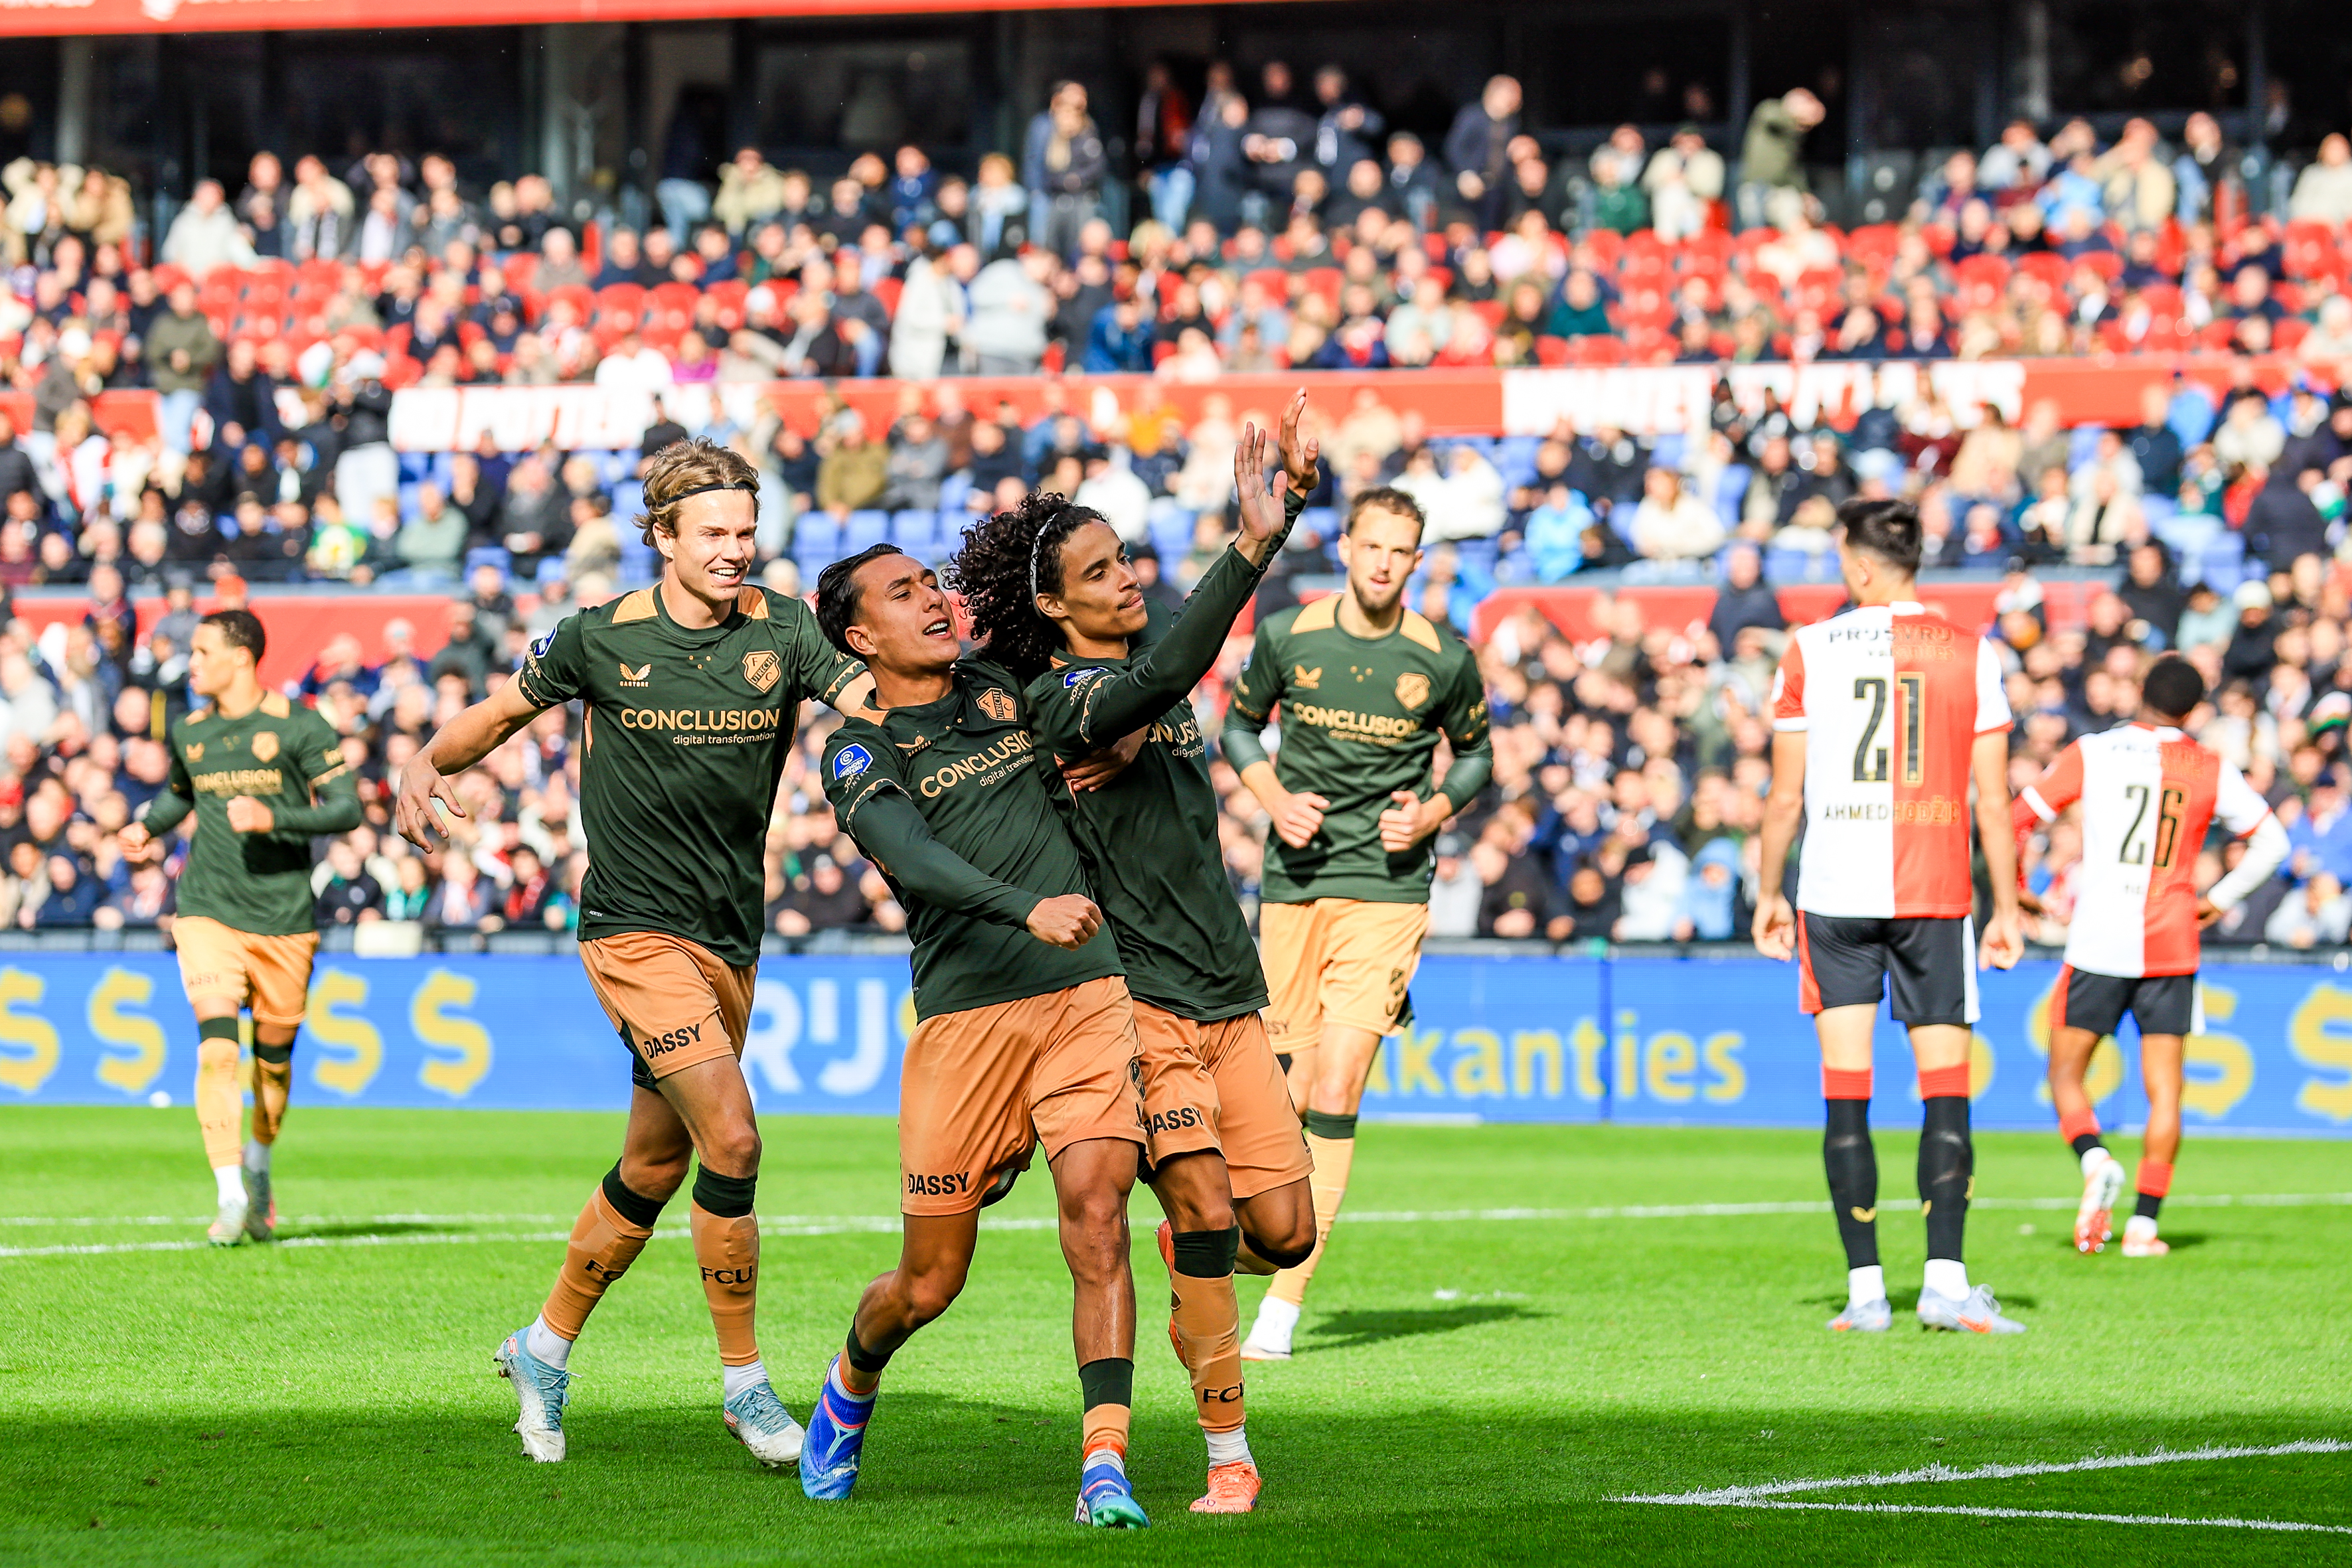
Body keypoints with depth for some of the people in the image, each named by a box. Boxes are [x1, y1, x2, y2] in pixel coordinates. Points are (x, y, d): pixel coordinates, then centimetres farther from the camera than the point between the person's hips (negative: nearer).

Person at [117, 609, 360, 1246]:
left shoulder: (298, 726, -4)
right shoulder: (188, 732, 10)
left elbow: (346, 808, -8)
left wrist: (274, 818, -20)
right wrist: (148, 828, 13)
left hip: (284, 919, -2)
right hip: (209, 912, 2)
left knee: (274, 1055, 8)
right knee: (217, 1045, -16)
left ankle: (259, 1165, 36)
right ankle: (230, 1196, -16)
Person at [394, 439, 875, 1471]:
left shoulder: (782, 631, -2)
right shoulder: (602, 638, -6)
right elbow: (503, 711, 9)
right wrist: (426, 765, -7)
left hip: (732, 939, 4)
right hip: (636, 930, -4)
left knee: (655, 1168, 13)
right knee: (730, 1139, -18)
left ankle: (545, 1349, 33)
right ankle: (744, 1380, -6)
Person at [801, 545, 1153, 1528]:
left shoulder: (1008, 688, 17)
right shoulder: (860, 754, 3)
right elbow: (917, 859, -16)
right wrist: (1028, 909, -33)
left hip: (1091, 995, 2)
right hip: (964, 1015, -2)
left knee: (1096, 1219, -17)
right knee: (928, 1284, 4)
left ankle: (1104, 1466, -18)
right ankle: (852, 1384, 37)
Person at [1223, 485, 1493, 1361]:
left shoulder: (1444, 659, -1)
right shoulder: (1287, 636, 1)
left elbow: (1476, 755, 14)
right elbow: (1239, 725, 16)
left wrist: (1432, 813, -5)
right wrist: (1275, 798, -2)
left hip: (1386, 887, -2)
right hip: (1294, 884, 2)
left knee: (1336, 1091, -12)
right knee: (1292, 1090, 4)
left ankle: (1286, 1302, -13)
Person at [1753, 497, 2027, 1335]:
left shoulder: (1809, 651, 2)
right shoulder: (1969, 655, 2)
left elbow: (1785, 796, 3)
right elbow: (1994, 803, 0)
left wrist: (1768, 895, 14)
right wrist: (2007, 910, 6)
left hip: (1834, 892, 0)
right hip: (1934, 892, 0)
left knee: (1846, 1092, 3)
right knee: (1945, 1085, 3)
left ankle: (1865, 1288, -1)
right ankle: (1945, 1278, -8)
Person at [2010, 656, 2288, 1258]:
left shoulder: (2090, 754, -1)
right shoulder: (2210, 769, 3)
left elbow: (2014, 822, -1)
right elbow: (2271, 842, 5)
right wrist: (2220, 900, 14)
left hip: (2097, 943, -1)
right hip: (2171, 946, 1)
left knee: (2066, 1074, 9)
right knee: (2164, 1089, 6)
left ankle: (2095, 1160, -19)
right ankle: (2144, 1224, -3)